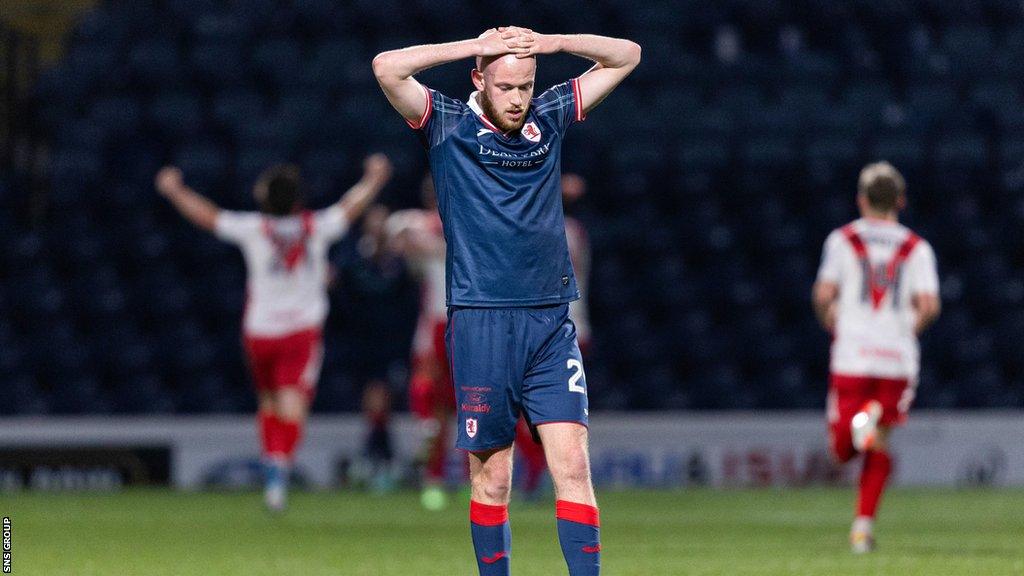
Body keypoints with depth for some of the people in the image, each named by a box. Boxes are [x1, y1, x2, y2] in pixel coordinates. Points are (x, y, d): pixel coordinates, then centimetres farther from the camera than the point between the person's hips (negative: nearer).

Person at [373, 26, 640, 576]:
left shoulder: (548, 117, 12)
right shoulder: (448, 125, 1)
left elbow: (626, 55, 16)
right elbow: (387, 68, -14)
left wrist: (546, 42, 1)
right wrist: (477, 46, -9)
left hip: (550, 322, 3)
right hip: (480, 320, -3)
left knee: (572, 465, -7)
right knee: (491, 478, 0)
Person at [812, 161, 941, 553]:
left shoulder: (843, 240, 5)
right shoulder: (917, 248, 7)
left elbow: (823, 294, -6)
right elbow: (929, 305, -4)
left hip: (852, 357, -1)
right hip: (898, 359, 1)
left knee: (842, 451, 2)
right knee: (879, 448, 11)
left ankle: (864, 421, -31)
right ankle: (864, 523, -8)